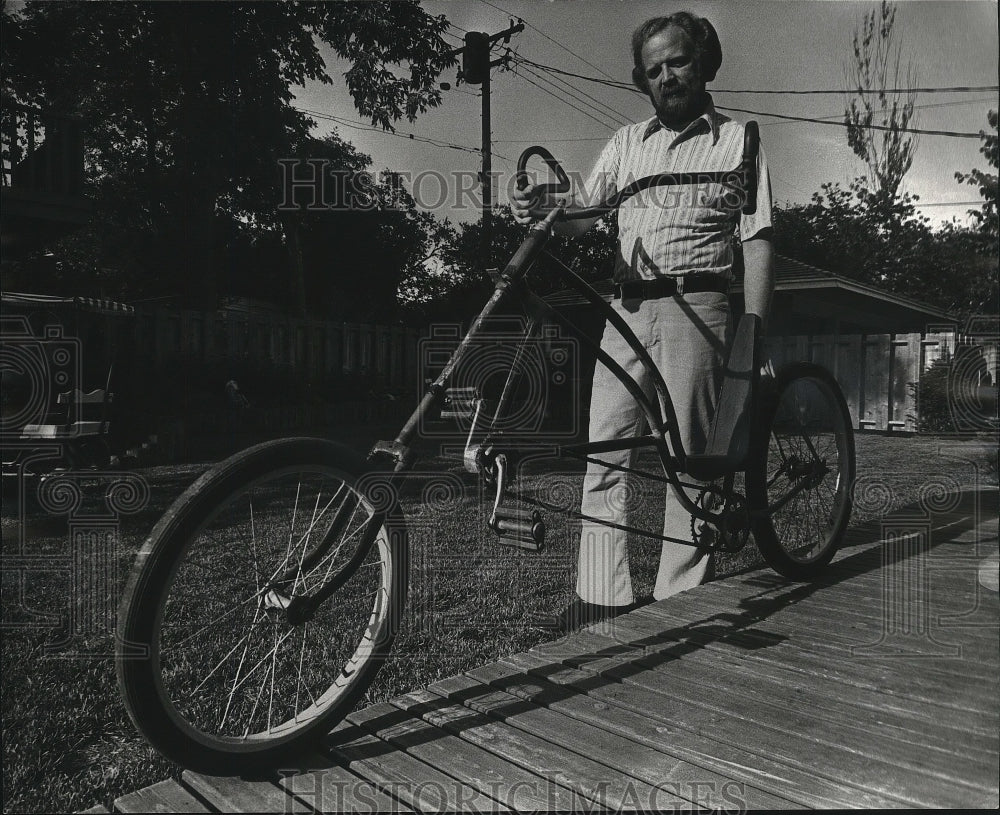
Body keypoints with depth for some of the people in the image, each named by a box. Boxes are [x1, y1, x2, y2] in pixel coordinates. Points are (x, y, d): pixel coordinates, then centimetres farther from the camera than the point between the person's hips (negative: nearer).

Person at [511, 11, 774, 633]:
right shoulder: (627, 142, 21)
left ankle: (679, 601, 9)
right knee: (605, 454, -1)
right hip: (626, 309, 4)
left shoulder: (737, 141, 9)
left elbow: (758, 243, 1)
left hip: (694, 308, -3)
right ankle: (602, 599, 7)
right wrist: (543, 209, -14)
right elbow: (585, 213, 10)